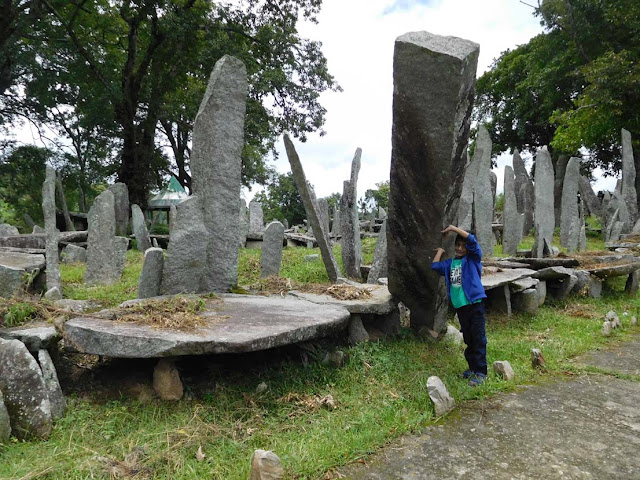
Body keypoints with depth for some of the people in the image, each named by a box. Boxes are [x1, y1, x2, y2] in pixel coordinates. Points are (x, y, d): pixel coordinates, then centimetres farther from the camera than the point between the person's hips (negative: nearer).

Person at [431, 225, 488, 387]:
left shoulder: (473, 258, -1)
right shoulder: (450, 263, 12)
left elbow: (472, 240, -16)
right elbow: (434, 265, 8)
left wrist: (454, 228, -15)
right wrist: (440, 251, 18)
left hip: (475, 303, -5)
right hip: (460, 305, 5)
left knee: (478, 338, -3)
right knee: (468, 338, 14)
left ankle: (480, 372, 3)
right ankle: (472, 367, 26)